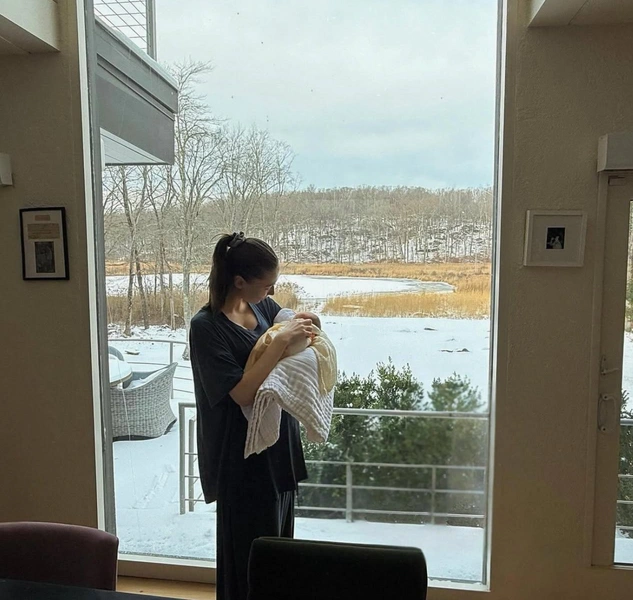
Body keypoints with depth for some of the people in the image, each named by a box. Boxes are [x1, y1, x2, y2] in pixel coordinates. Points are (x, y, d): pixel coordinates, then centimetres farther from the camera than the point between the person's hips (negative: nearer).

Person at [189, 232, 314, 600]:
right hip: (244, 454, -7)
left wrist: (303, 328, -7)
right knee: (250, 551, 9)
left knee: (280, 539, 22)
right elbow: (243, 392, -25)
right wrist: (283, 341, -28)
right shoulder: (206, 326, -19)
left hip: (279, 443, 7)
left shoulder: (265, 306, 0)